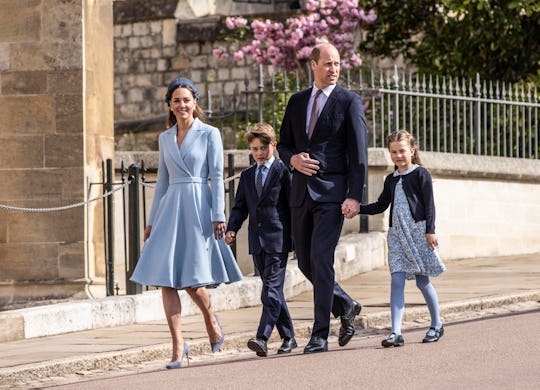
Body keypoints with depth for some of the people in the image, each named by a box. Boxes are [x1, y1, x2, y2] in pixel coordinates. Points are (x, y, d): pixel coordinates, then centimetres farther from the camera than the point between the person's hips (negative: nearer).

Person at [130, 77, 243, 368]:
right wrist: (152, 221, 15)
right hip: (170, 209, 4)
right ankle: (178, 346, -5)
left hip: (198, 207, -4)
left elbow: (217, 177, -3)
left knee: (191, 279, -8)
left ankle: (211, 318, 24)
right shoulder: (165, 138, 14)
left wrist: (218, 216, -11)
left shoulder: (209, 134, 1)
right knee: (166, 279, -6)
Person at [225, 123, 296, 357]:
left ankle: (262, 338, -23)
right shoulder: (247, 176, 17)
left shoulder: (283, 171, -1)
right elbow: (240, 207, 15)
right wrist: (232, 229, -2)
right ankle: (288, 337, 19)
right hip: (257, 241, 6)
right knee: (271, 291, 10)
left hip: (278, 239, -6)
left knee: (272, 289, -14)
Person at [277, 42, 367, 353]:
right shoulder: (297, 102, 14)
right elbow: (283, 144, 20)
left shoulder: (350, 102, -2)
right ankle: (345, 306, 31)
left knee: (321, 259, -13)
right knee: (306, 262, 9)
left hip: (332, 192, -6)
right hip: (301, 191, 6)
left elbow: (359, 153, -6)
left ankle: (320, 335, -10)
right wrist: (293, 158, -4)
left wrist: (355, 197, -15)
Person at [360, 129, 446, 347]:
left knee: (422, 281, 1)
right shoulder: (391, 180, 16)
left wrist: (430, 230, -13)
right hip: (397, 234, 5)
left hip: (418, 231, -5)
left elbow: (429, 204, -6)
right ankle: (396, 333, -13)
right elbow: (381, 205, 22)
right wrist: (358, 209, 9)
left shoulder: (420, 174, -1)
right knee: (396, 281, -6)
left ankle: (437, 325, 20)